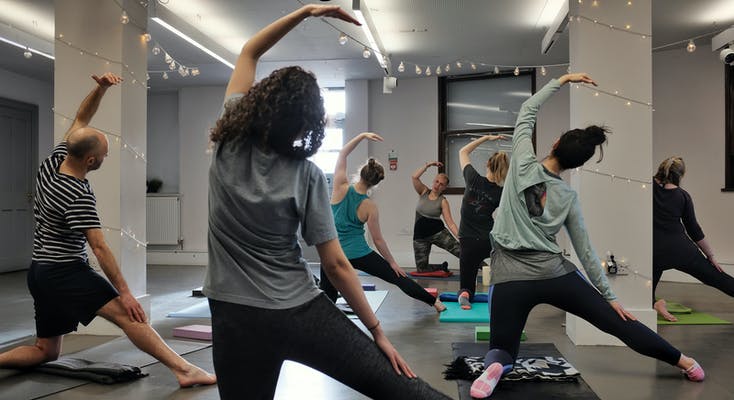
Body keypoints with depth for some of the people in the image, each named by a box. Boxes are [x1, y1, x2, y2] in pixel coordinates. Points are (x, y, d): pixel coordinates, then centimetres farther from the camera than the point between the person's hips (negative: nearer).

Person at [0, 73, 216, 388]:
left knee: (46, 350, 18)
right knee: (127, 314, -21)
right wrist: (124, 292, -24)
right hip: (66, 272, -9)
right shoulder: (79, 197, -20)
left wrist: (101, 88, -3)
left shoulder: (52, 162, 2)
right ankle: (184, 370, -32)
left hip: (40, 271, 9)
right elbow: (100, 248, -24)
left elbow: (80, 120, 10)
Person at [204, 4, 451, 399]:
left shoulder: (228, 142, -4)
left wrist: (305, 11, 5)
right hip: (301, 312, -2)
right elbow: (336, 265, -9)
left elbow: (248, 52, 8)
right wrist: (377, 331, -2)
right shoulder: (307, 175, -9)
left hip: (237, 318, 2)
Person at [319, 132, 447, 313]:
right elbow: (378, 240, -5)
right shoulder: (370, 206, -10)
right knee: (397, 277, 14)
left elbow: (342, 153, 1)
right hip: (359, 255, -1)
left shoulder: (341, 188, -9)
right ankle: (435, 302, 27)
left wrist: (362, 135, -2)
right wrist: (392, 262, 6)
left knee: (326, 299, 11)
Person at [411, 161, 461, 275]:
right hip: (420, 236, 2)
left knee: (457, 248, -27)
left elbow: (450, 222, -10)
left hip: (437, 231, -2)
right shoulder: (424, 192, 3)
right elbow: (414, 177, -13)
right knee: (421, 269, 1)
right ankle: (442, 267, 25)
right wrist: (428, 165, -15)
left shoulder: (443, 201, -4)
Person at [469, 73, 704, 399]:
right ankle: (684, 361, 24)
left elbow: (527, 111, 8)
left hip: (510, 277, -1)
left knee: (501, 350, 7)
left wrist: (561, 80, 11)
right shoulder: (569, 197, 2)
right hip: (553, 273, 2)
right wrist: (609, 295, 15)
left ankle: (495, 366, -29)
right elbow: (585, 250, 6)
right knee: (615, 320, 16)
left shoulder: (523, 164, -4)